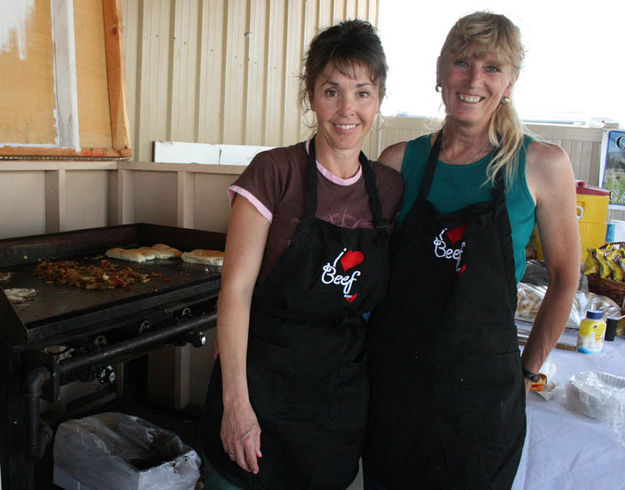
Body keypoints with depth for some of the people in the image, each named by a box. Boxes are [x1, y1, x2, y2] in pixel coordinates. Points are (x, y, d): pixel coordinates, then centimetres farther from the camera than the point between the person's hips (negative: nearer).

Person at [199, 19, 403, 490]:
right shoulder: (275, 172, -11)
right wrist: (235, 400, -16)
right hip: (263, 385, -4)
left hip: (343, 397, 4)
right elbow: (236, 289, -13)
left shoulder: (390, 187, 3)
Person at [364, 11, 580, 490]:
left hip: (481, 393, -1)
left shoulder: (543, 164, -6)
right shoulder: (400, 161, -1)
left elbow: (565, 278, 3)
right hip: (390, 377, 2)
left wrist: (527, 370, 6)